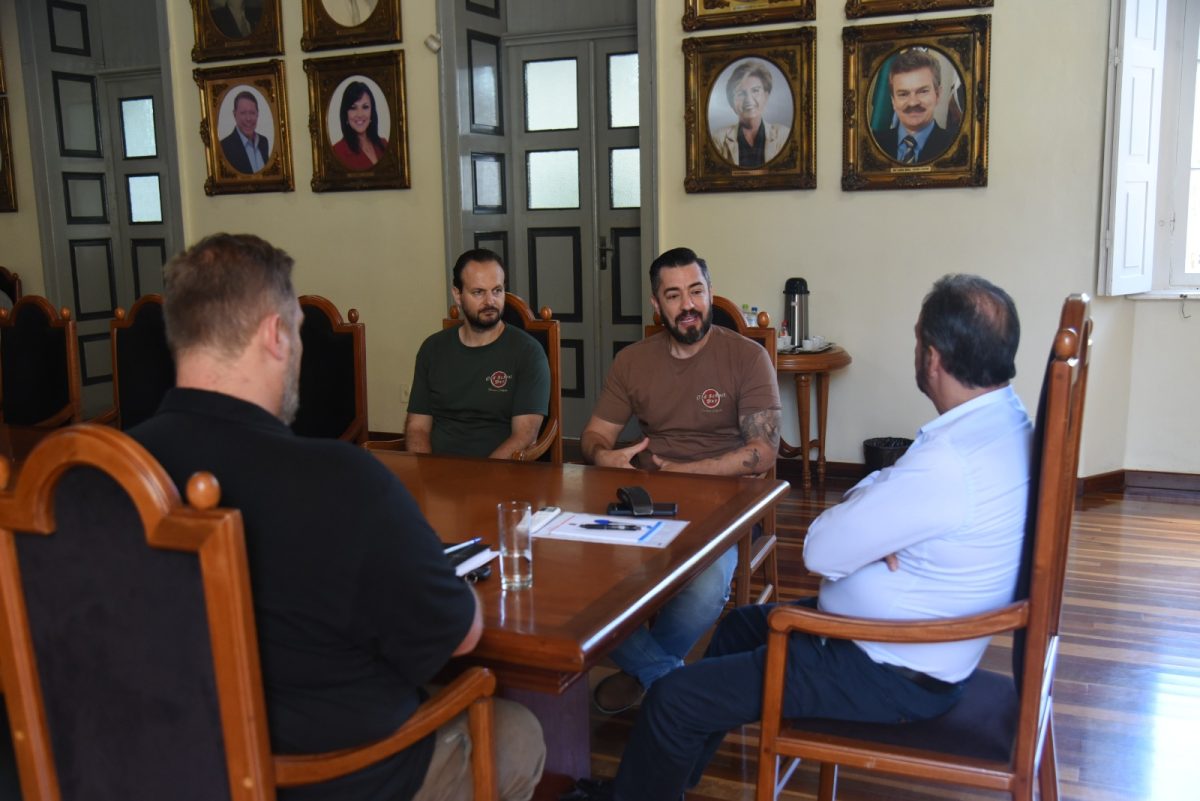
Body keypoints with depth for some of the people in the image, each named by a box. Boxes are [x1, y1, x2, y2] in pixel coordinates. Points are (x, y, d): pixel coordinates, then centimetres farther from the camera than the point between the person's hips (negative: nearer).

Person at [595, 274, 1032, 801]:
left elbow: (820, 552, -24)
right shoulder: (1006, 419, 0)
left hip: (895, 677, -10)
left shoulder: (948, 461, -33)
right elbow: (888, 497, 8)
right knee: (739, 626, 26)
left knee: (673, 701, -7)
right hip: (920, 647, 11)